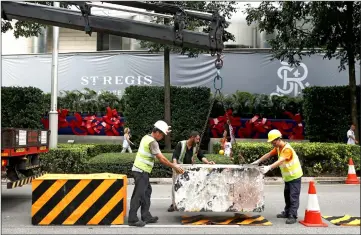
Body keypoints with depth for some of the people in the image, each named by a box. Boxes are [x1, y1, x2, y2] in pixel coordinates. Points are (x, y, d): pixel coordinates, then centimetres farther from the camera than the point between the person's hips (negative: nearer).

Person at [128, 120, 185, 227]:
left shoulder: (146, 137, 10)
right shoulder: (152, 142, -18)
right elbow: (161, 159, -19)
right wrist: (174, 166, -12)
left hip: (141, 170, 10)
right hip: (141, 171, -10)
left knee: (147, 192, 14)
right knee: (139, 194, -6)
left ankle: (146, 216, 19)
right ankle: (132, 219, -1)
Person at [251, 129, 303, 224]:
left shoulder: (287, 149, -28)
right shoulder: (278, 148, 1)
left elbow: (280, 161, -41)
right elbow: (268, 154, 7)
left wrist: (269, 167, -51)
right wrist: (258, 161, 2)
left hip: (295, 176, -9)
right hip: (287, 176, 9)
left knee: (293, 196, -9)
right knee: (287, 195, 17)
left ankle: (293, 216, -8)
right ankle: (287, 212, 28)